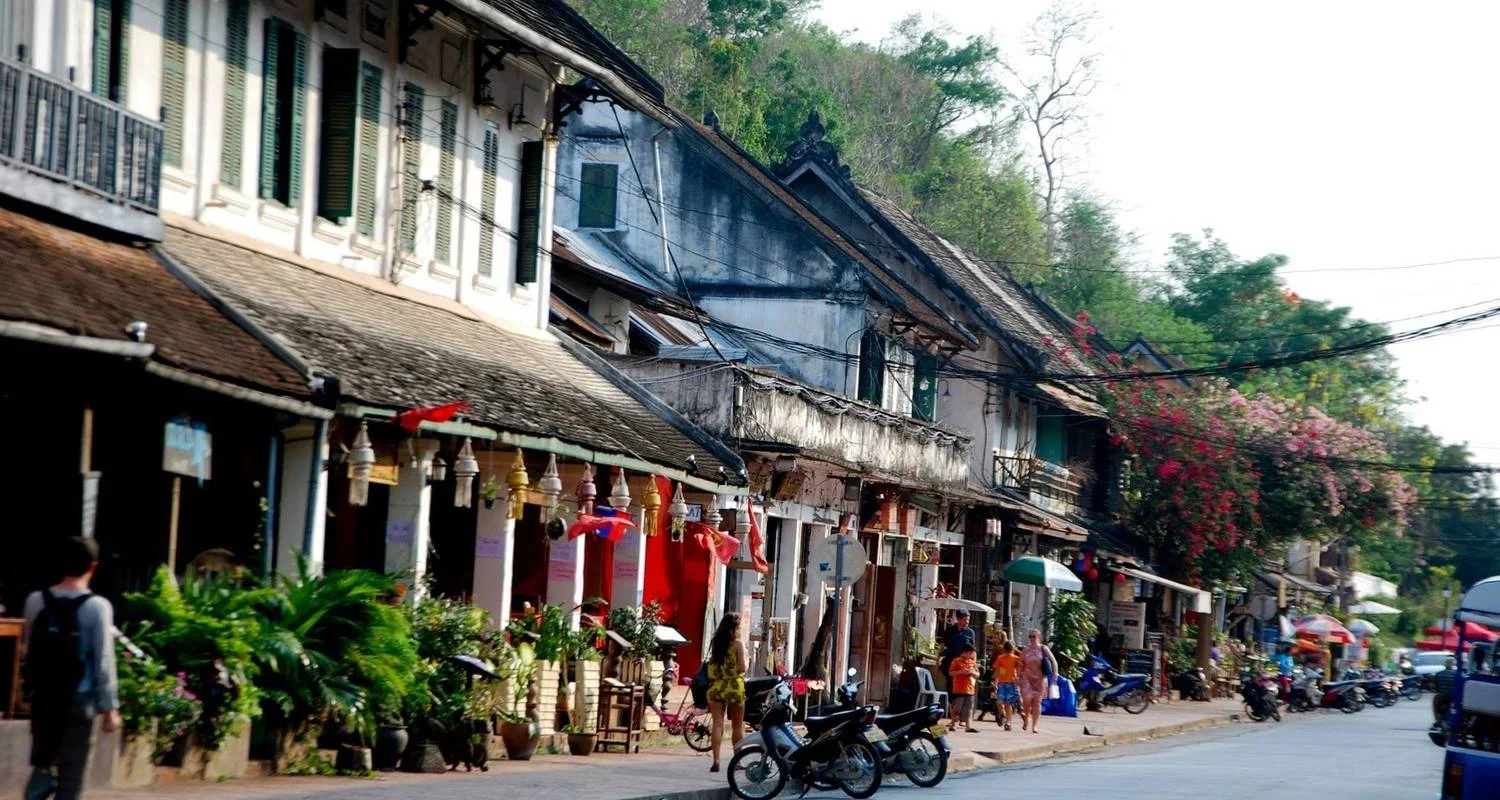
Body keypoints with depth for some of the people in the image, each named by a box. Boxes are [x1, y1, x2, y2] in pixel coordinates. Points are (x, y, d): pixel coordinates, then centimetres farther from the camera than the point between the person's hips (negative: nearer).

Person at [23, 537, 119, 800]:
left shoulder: (36, 601, 0)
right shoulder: (97, 606, -11)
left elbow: (30, 647, 9)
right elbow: (103, 662, -11)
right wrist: (109, 707, -6)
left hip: (43, 698, 3)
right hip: (79, 700, -3)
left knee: (42, 764, 19)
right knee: (71, 775, 5)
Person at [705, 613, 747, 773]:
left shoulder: (716, 643, 6)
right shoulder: (737, 644, -7)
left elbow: (711, 667, 8)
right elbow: (742, 668, -10)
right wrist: (744, 654, 6)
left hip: (716, 686, 3)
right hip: (734, 687, -3)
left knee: (717, 725, -1)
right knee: (737, 726, 12)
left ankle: (716, 761, -12)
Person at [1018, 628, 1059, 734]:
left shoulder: (1043, 649, 0)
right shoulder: (1025, 650, 4)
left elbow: (1053, 661, 1)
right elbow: (1021, 665, 10)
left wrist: (1055, 673, -8)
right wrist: (1018, 677, 4)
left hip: (1040, 678, 0)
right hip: (1027, 678, 0)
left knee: (1037, 702, 1)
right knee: (1027, 699, -17)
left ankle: (1034, 726, 7)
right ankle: (1026, 719, 8)